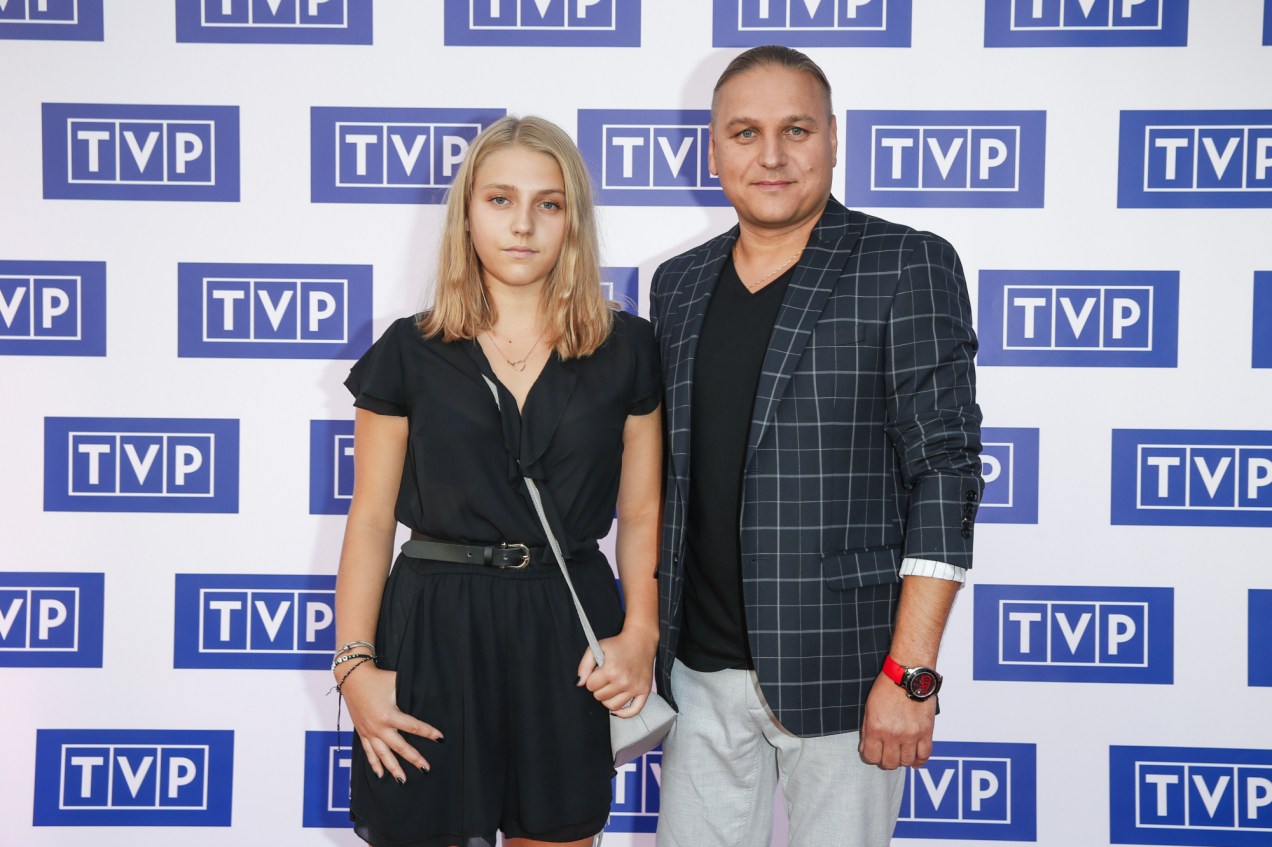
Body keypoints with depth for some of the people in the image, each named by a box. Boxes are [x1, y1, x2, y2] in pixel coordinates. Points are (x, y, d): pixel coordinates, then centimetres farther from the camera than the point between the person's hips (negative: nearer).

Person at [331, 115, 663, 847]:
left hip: (569, 635, 1)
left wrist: (640, 633, -11)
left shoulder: (626, 349, 3)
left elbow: (643, 513, 3)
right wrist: (355, 664, -6)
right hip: (433, 630, 0)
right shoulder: (411, 353, 2)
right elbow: (372, 517, 2)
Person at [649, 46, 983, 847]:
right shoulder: (678, 284, 10)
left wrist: (909, 673, -14)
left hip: (839, 669, -4)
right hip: (701, 668, 5)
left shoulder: (908, 266, -5)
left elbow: (946, 471, -10)